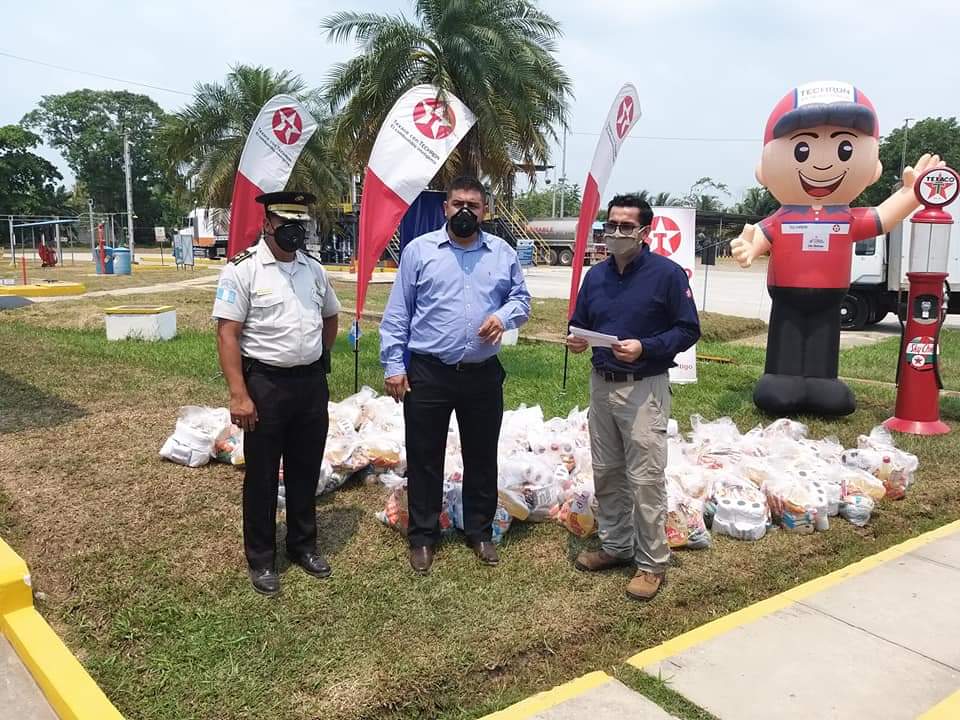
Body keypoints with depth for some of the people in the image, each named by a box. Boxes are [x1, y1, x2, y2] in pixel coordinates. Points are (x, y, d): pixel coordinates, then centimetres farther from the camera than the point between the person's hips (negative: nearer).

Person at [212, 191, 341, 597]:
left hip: (312, 384, 5)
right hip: (265, 384, -5)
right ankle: (261, 560, 23)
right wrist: (239, 394, -20)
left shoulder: (313, 269, 7)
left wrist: (317, 359, 14)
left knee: (305, 471, 16)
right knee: (262, 476, 8)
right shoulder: (242, 270, -10)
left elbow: (330, 318, 23)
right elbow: (227, 335, -14)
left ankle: (303, 546, 33)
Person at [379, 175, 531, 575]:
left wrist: (503, 316, -11)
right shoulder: (419, 250, -1)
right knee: (424, 458, 8)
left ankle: (479, 531, 31)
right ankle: (422, 536, 24)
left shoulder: (503, 253, 6)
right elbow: (397, 313, 0)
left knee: (482, 457, 13)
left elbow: (521, 299, 12)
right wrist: (394, 365, -5)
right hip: (427, 373, -2)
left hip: (483, 374, 2)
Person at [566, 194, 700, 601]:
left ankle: (652, 562, 11)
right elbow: (579, 322, 18)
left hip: (644, 389, -6)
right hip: (601, 385, 7)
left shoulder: (667, 273, -10)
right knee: (606, 473, 14)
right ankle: (615, 545, 30)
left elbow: (688, 330, -9)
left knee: (645, 478, -3)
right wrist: (575, 339, -5)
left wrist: (644, 348, -23)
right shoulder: (596, 275, 9)